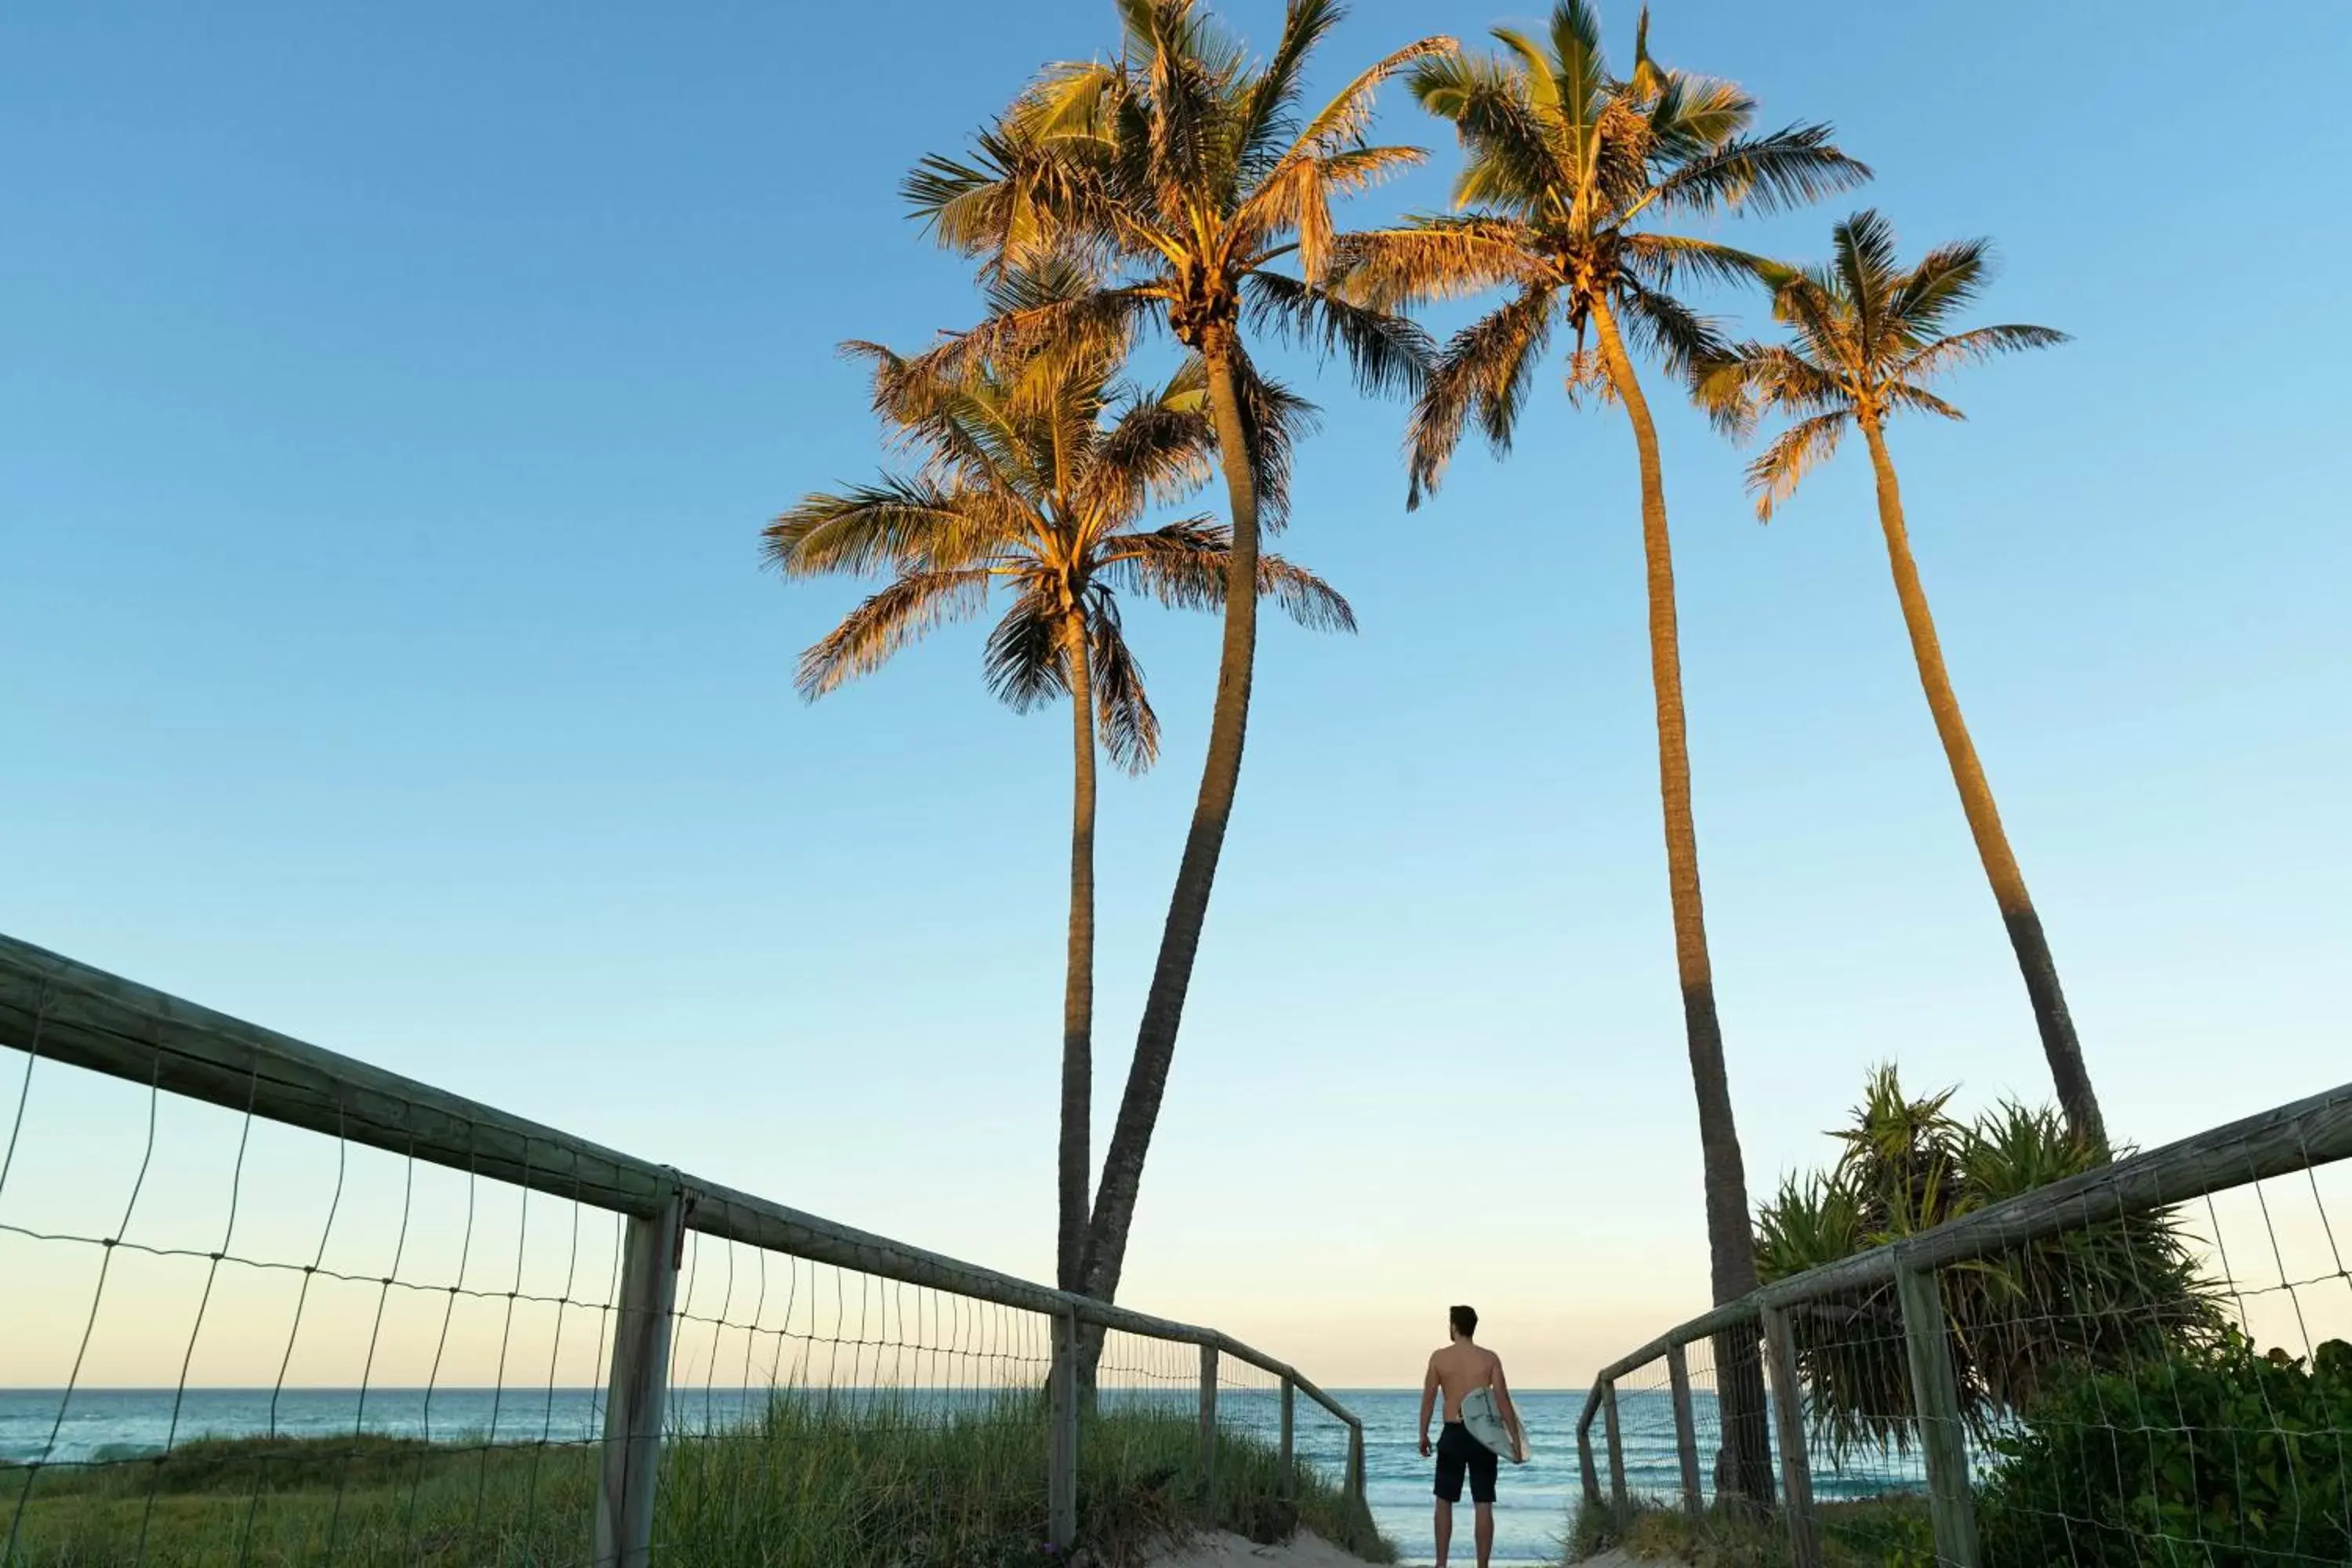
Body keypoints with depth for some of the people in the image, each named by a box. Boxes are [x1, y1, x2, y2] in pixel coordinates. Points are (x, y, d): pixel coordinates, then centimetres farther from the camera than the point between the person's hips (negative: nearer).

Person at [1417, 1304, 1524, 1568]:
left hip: (1453, 1435, 0)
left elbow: (1428, 1399, 1)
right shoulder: (1490, 1358, -1)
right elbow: (1503, 1400, -5)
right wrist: (1516, 1439, -1)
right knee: (1484, 1505, 5)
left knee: (1444, 1502, 12)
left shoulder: (1439, 1357, -2)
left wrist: (1423, 1435, 11)